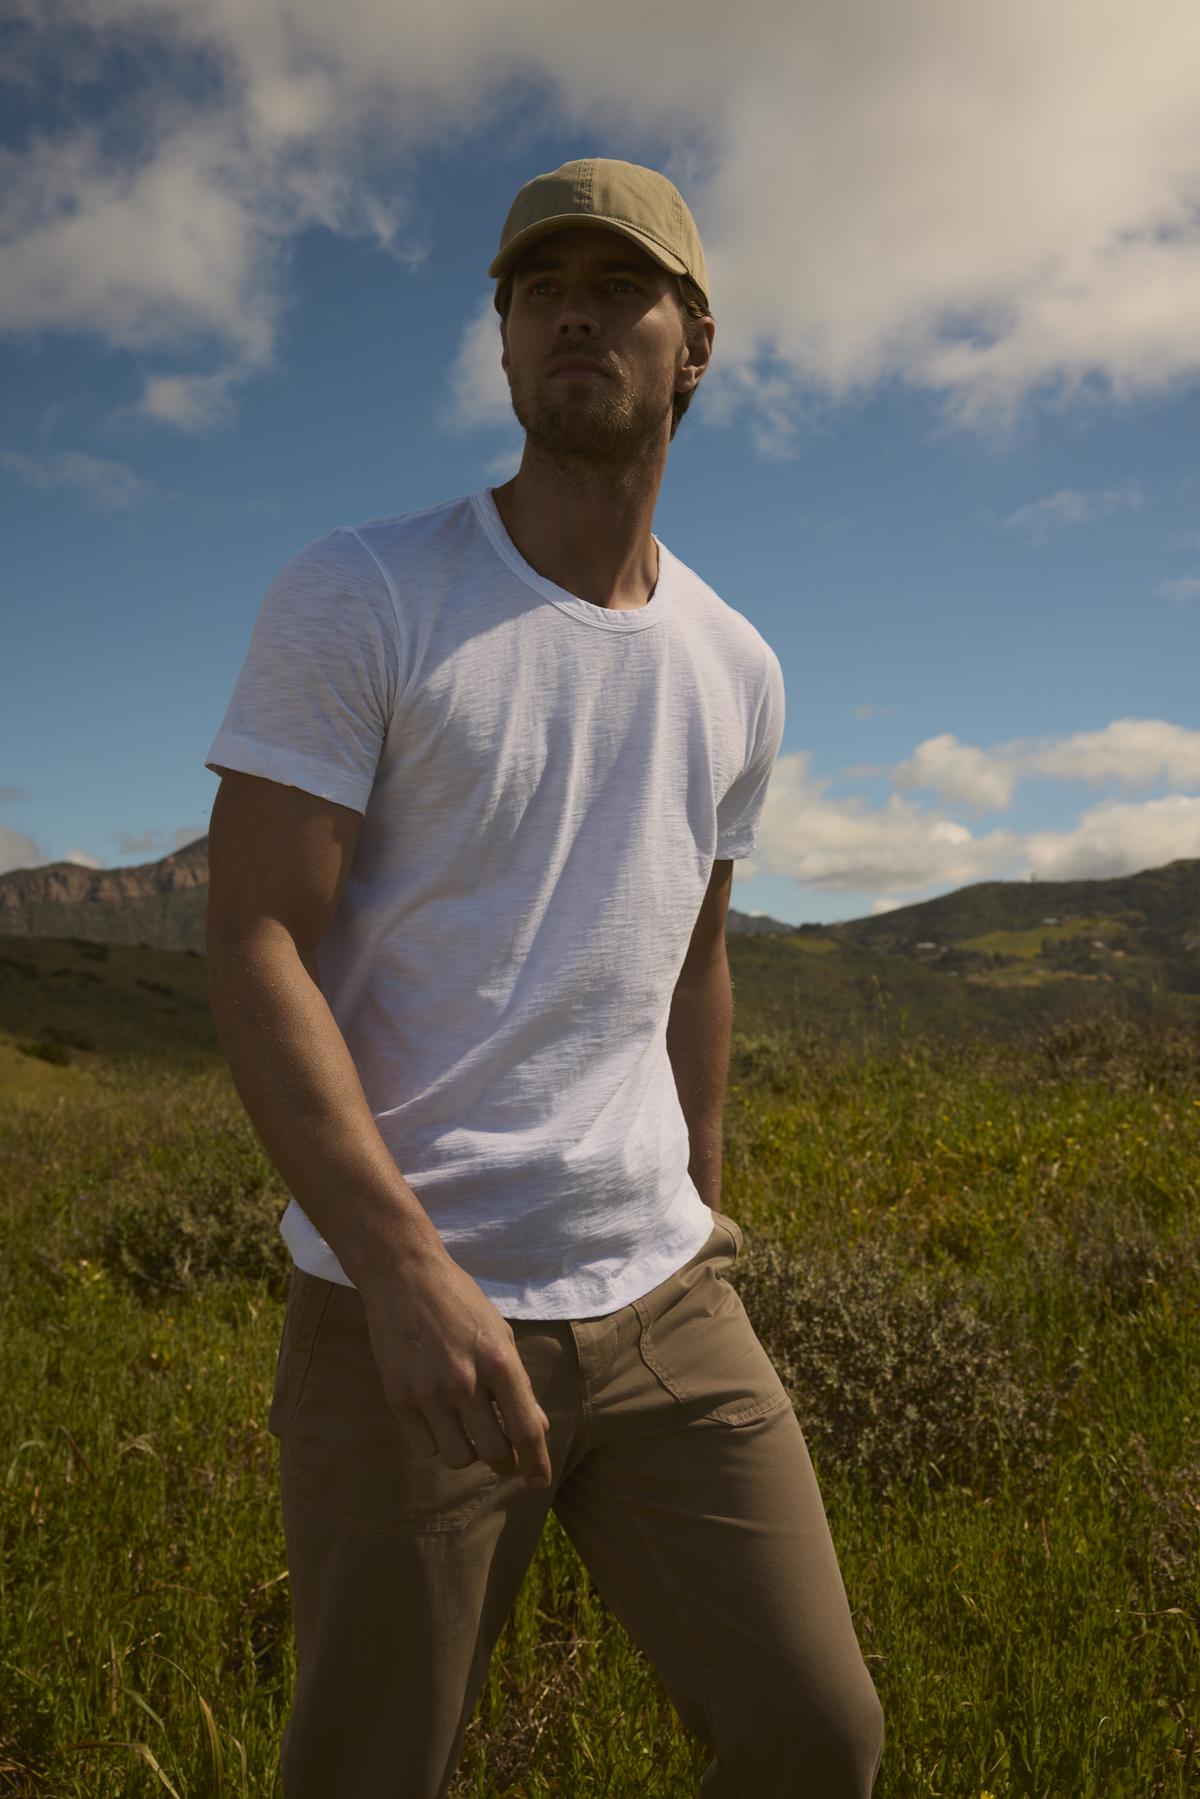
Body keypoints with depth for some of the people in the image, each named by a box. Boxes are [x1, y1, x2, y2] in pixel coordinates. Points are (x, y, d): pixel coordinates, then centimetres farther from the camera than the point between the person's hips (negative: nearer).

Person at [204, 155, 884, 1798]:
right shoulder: (352, 598, -7)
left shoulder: (737, 671, 9)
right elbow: (253, 944, -13)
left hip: (662, 1296, 5)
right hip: (402, 1299, -4)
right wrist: (406, 1265, -22)